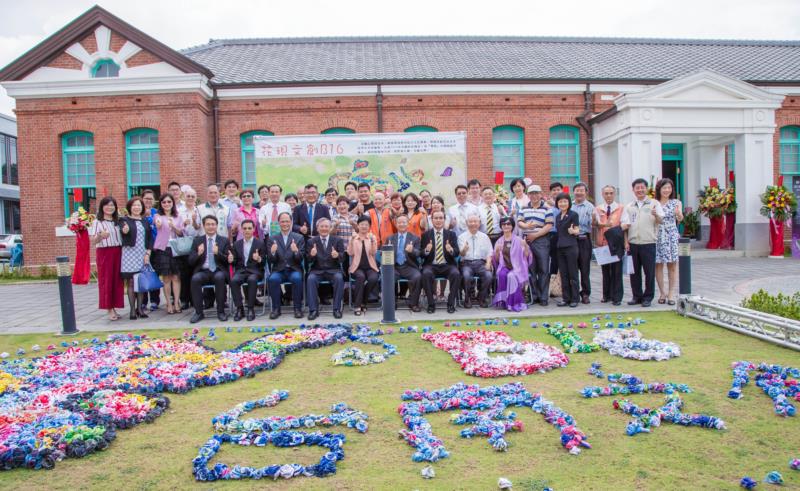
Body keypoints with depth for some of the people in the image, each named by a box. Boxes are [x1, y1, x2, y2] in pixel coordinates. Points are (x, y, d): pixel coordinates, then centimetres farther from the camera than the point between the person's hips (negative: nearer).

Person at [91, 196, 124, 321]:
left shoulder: (118, 222, 12)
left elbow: (123, 237, 13)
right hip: (104, 253, -4)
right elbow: (93, 241, -4)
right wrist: (100, 236, -24)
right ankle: (109, 309, 3)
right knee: (106, 280, -1)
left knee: (117, 280, 3)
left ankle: (114, 308, 11)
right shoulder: (97, 222, 0)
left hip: (117, 252, 4)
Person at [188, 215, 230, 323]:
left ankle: (221, 311, -22)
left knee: (219, 277, -35)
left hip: (219, 271, -1)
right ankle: (199, 312, -20)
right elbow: (190, 261, 8)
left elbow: (228, 260, 3)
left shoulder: (224, 241, 11)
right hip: (203, 271, 1)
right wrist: (198, 253, -13)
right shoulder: (197, 240, 14)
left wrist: (218, 253, -15)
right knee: (195, 279, -32)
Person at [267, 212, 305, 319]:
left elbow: (301, 259, -1)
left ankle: (298, 308, -19)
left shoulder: (299, 238, 6)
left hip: (294, 270, -1)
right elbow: (270, 261, 4)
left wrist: (296, 251, -24)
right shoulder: (273, 239, 9)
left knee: (297, 278, -33)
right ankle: (276, 308, -16)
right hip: (279, 270, 1)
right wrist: (272, 252, -19)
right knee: (272, 279, -30)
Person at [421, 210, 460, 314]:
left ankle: (451, 303, -16)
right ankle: (431, 304, -19)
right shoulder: (426, 235, 9)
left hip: (447, 265, 1)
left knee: (456, 274, -30)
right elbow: (421, 254, 3)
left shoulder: (451, 234, 11)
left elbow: (457, 252, 1)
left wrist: (451, 250, -22)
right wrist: (426, 250, -20)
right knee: (426, 274, -33)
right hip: (431, 265, 0)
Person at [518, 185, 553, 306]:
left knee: (543, 270, -2)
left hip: (542, 241, -4)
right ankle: (535, 296, 15)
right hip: (527, 241, 4)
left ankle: (544, 297, 5)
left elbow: (549, 225, -7)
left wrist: (535, 235, -12)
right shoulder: (524, 208, 14)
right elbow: (519, 222, 8)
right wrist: (526, 226, -15)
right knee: (531, 270, 7)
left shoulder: (547, 209, 1)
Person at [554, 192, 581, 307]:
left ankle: (574, 299, 5)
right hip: (560, 247, 6)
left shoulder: (573, 215, -4)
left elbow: (577, 231, -6)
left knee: (573, 274, -1)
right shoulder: (558, 216, 14)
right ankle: (566, 298, 14)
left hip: (571, 247, -6)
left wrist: (573, 231, -27)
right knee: (563, 274, 8)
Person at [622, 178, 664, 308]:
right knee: (634, 271, 8)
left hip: (648, 243, -3)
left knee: (649, 271, 0)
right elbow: (625, 225, 9)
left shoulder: (654, 203, 3)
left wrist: (656, 215, -28)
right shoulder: (629, 206, 12)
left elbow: (660, 220, -5)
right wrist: (626, 242, 0)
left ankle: (648, 297, 11)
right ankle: (637, 296, 18)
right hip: (633, 243, 3)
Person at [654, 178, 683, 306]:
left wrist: (679, 215, -31)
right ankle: (662, 292, 13)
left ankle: (671, 294, 4)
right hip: (657, 236, 0)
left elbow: (680, 219, -8)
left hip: (671, 236, 0)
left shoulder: (676, 202, 6)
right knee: (658, 265, 2)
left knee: (672, 265, 0)